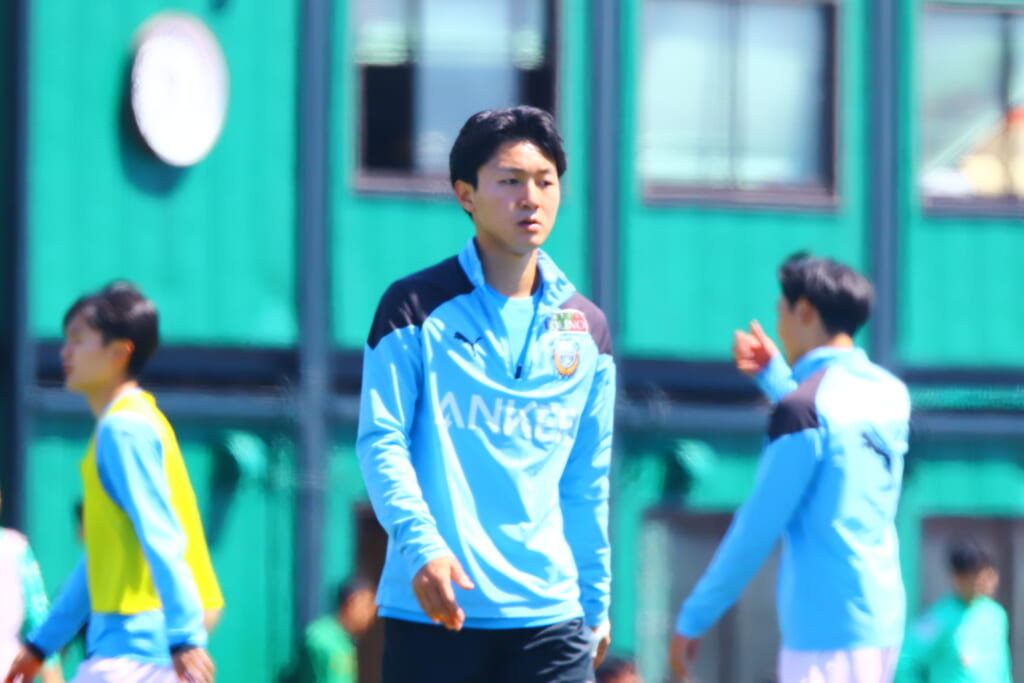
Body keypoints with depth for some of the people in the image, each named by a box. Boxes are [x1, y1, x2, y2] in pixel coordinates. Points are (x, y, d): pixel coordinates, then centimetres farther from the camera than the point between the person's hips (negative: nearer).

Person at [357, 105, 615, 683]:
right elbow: (381, 442, -5)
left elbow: (587, 481, 16)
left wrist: (596, 601, 14)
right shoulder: (415, 309, 0)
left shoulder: (586, 328, 13)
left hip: (548, 612, 3)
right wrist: (420, 543, -20)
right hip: (432, 612, -3)